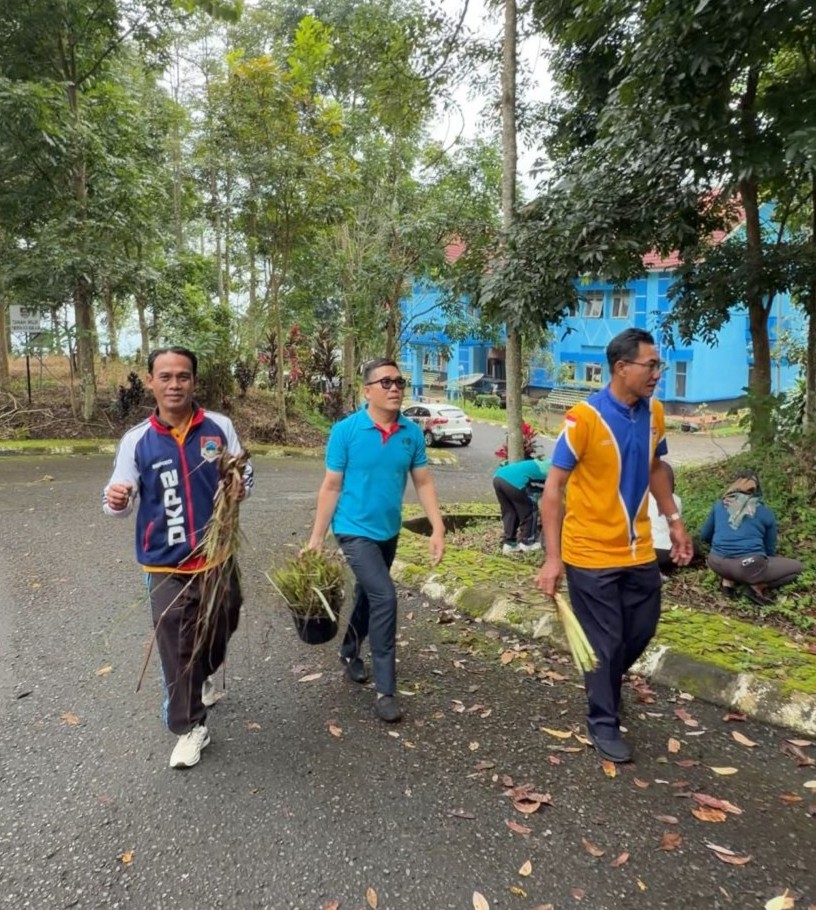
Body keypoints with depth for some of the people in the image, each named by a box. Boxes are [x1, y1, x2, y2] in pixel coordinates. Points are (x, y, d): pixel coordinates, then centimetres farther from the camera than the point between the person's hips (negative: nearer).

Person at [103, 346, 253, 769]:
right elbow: (121, 500, -2)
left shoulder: (220, 427, -6)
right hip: (167, 565, -1)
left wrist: (240, 487, -20)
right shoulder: (136, 440, -6)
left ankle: (202, 679, 54)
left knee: (220, 630, 21)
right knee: (176, 650, 4)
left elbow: (245, 472, 4)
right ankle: (190, 727, 24)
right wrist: (115, 499, -26)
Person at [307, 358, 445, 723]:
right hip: (356, 530, -5)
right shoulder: (345, 430, -14)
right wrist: (317, 537, -8)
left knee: (367, 594, 21)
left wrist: (438, 528, -6)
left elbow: (424, 483, 2)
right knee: (384, 598, -14)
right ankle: (385, 690, -3)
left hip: (389, 531, 5)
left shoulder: (412, 433, -3)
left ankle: (349, 652, 47)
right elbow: (331, 487, -9)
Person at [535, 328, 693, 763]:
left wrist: (674, 521, 14)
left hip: (638, 551, 6)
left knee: (641, 631, 18)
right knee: (604, 642, 6)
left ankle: (604, 683, 47)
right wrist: (552, 558, -21)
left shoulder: (653, 413, 1)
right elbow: (553, 488, -18)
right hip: (591, 554, -6)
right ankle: (603, 723, 28)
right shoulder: (584, 418, -19)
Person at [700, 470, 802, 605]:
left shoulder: (719, 505, 15)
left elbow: (704, 536, 24)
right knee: (797, 567, 20)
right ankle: (759, 586, -1)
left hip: (718, 564, 3)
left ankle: (728, 580, 11)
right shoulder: (766, 513, 9)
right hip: (750, 567, -3)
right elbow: (770, 550, 18)